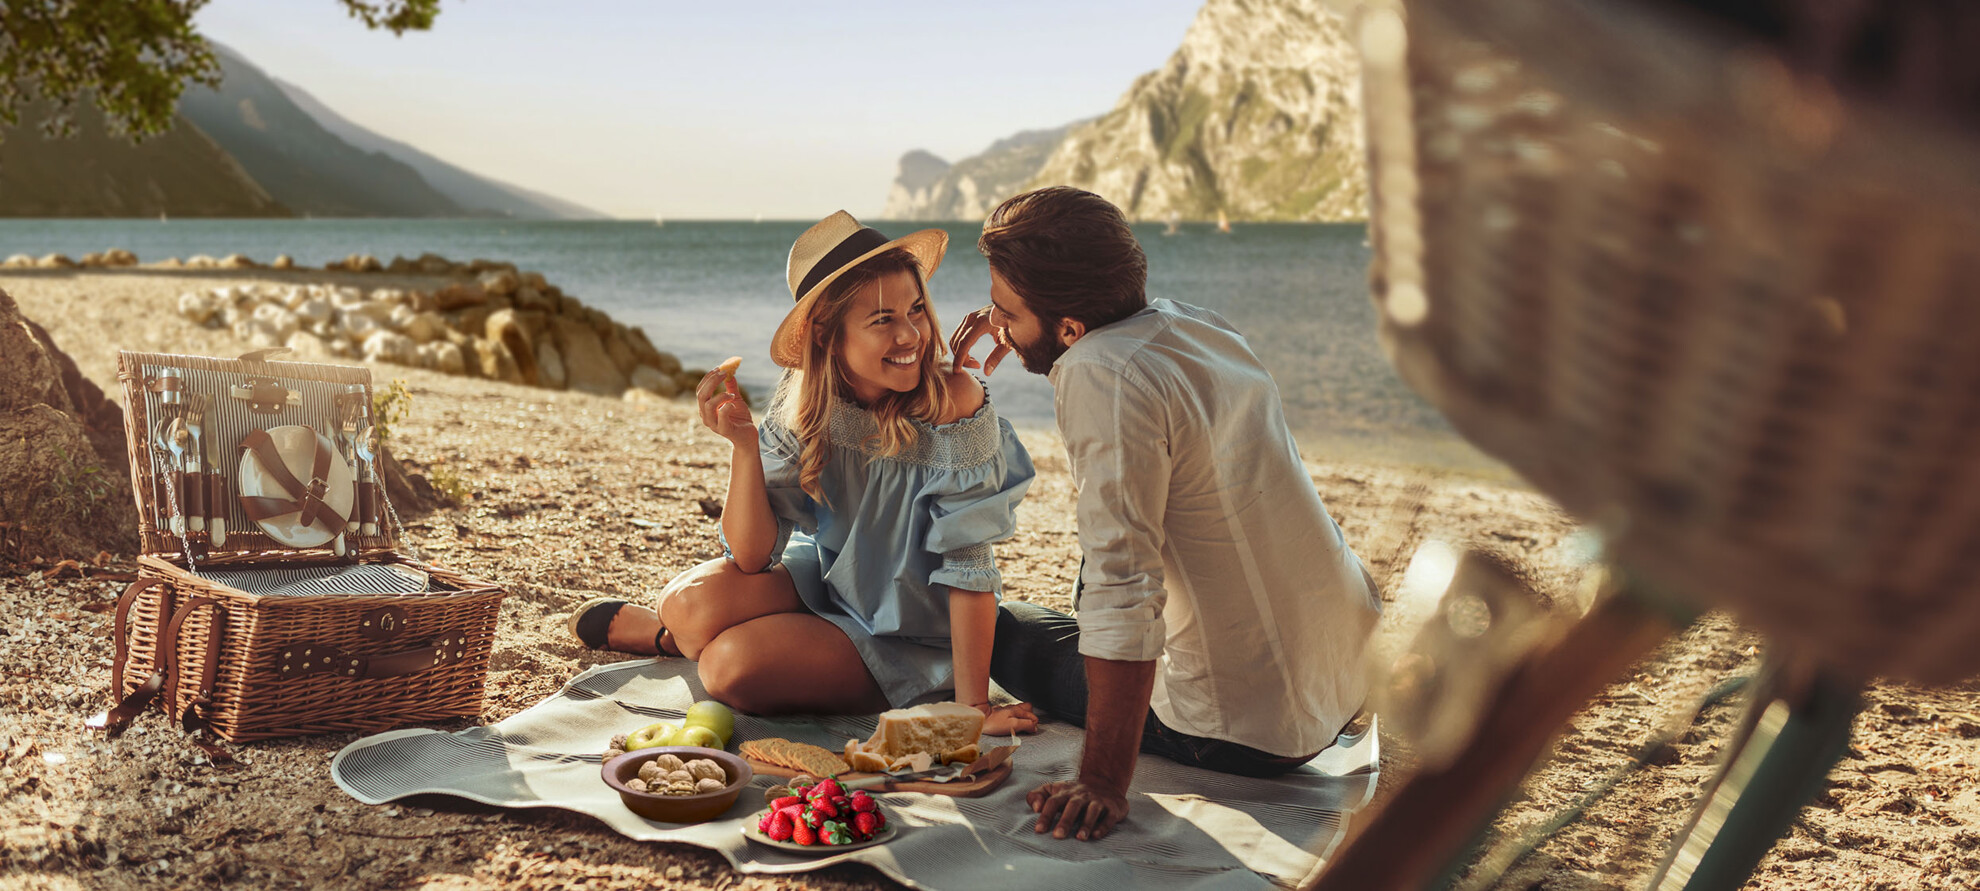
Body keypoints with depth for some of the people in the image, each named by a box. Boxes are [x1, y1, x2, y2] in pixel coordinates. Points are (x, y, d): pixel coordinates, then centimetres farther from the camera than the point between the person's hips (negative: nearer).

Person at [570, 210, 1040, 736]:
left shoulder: (953, 402, -27)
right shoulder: (803, 401, -13)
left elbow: (968, 566, -23)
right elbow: (753, 556, -14)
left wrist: (973, 708, -24)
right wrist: (743, 445, -29)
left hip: (908, 640, -4)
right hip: (822, 582, 4)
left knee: (730, 662, -25)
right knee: (693, 601, -24)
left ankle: (671, 638, 11)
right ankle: (669, 631, 14)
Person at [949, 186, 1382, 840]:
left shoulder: (1102, 374, -24)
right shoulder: (1195, 324, 2)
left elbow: (1122, 593, -29)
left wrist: (1103, 784, -27)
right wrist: (1020, 324, 13)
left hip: (1250, 731, -8)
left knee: (1003, 629, 12)